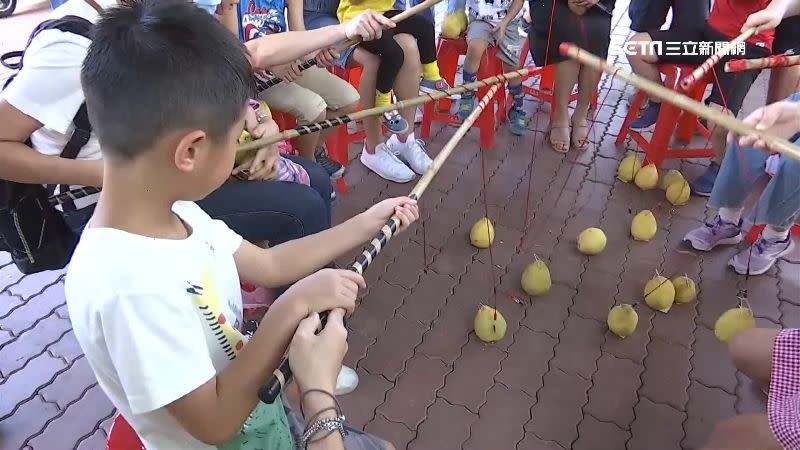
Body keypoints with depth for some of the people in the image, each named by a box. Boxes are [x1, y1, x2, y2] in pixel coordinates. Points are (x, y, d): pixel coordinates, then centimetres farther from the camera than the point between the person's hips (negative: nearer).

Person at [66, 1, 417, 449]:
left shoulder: (177, 213, -10)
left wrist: (366, 223, 5)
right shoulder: (130, 283, -35)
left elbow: (267, 264, 2)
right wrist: (293, 307, -30)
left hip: (258, 412, 7)